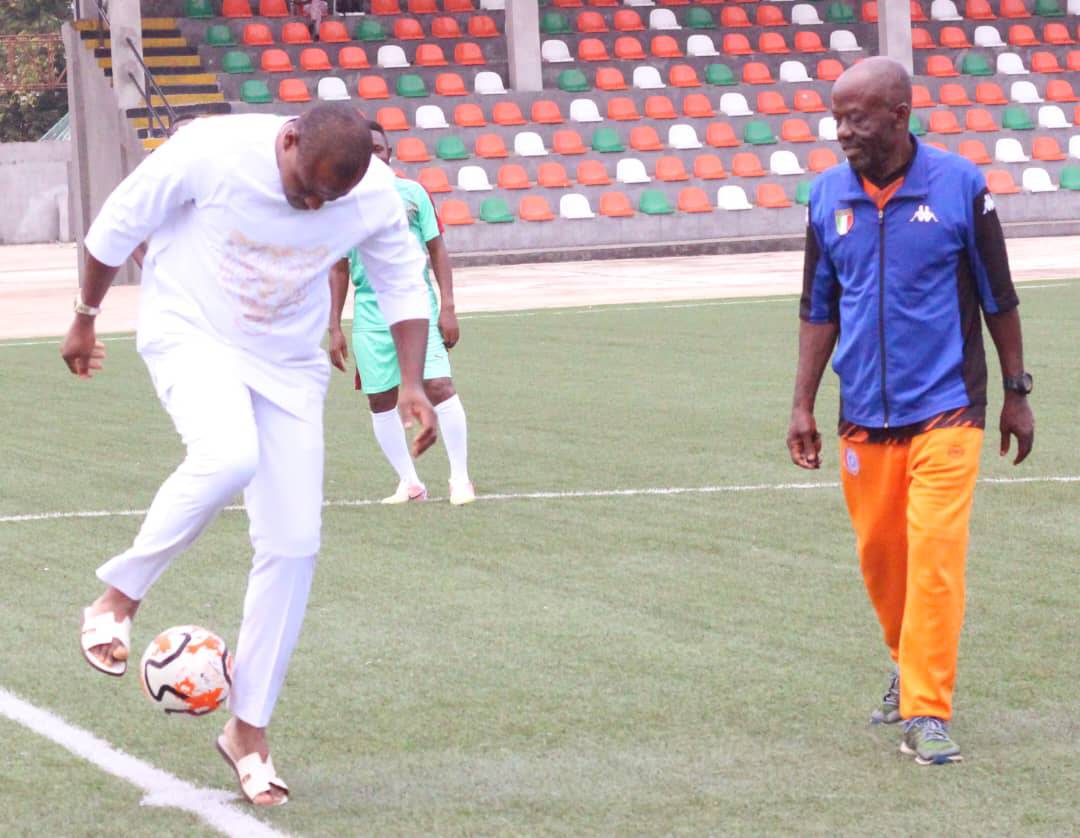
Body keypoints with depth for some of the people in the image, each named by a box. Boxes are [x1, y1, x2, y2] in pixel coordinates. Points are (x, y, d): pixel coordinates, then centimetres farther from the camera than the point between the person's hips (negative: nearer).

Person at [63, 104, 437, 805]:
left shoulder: (376, 194, -15)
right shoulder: (213, 153, -25)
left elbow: (403, 284, 4)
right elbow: (119, 226, -9)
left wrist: (412, 383, -7)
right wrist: (86, 318, 3)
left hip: (289, 362, 4)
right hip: (190, 333, -4)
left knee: (293, 546, -3)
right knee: (229, 456, -36)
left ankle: (249, 731, 10)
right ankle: (119, 597, -14)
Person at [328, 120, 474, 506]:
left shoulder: (412, 193, 3)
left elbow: (437, 249, 5)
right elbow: (339, 270, 11)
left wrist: (447, 307, -2)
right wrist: (334, 328, 7)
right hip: (370, 315, 2)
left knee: (439, 387, -13)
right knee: (381, 401, 2)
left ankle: (460, 477, -2)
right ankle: (409, 483, 15)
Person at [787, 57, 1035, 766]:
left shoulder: (959, 185, -4)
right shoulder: (828, 196, 5)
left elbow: (998, 297, 4)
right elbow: (819, 310, 13)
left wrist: (1016, 394, 6)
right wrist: (803, 406, 9)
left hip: (946, 409, -4)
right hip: (864, 414, 4)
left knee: (935, 553, -12)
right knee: (879, 556, 9)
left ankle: (928, 713, -10)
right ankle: (911, 669, 34)